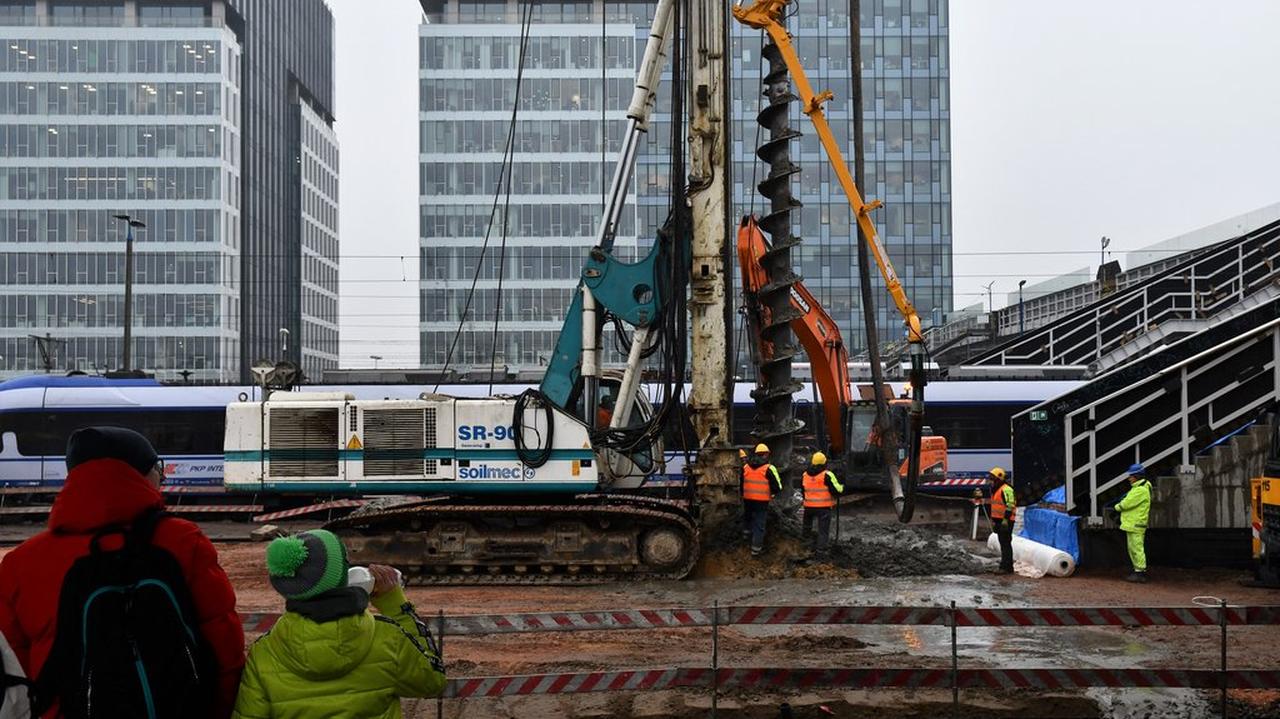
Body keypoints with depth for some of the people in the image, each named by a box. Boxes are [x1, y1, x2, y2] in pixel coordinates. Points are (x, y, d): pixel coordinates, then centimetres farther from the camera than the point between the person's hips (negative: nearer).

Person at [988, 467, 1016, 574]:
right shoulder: (995, 490, 19)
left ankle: (1006, 567, -11)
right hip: (999, 520, 10)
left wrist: (1005, 519, -24)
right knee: (1003, 544, 12)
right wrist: (993, 520, 26)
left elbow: (1010, 505, -21)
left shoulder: (1006, 490, -14)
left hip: (1005, 521, -10)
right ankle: (1007, 567, 17)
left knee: (1006, 544, -10)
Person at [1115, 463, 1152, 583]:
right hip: (1131, 524, 11)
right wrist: (1121, 506, 0)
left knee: (1137, 548, -8)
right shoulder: (1137, 488, 18)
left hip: (1136, 525, -11)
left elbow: (1126, 504, -19)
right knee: (1132, 549, 15)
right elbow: (1128, 502, 18)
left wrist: (1117, 506, -1)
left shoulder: (1141, 490, -17)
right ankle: (1139, 571, 20)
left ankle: (1140, 573, -5)